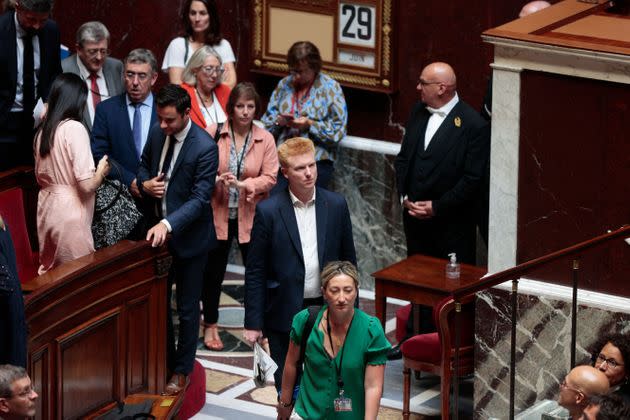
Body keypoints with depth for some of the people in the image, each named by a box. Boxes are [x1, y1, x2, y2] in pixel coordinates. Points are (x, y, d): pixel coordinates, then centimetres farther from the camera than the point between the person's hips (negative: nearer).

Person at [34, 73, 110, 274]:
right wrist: (102, 170, 1)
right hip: (69, 213, -7)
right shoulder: (74, 128, -15)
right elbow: (87, 184, -19)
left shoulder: (43, 131, 6)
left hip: (47, 210, 7)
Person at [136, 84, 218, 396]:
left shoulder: (204, 147, -23)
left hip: (188, 235, -6)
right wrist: (146, 183, -10)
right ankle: (165, 360, 32)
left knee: (187, 307, 8)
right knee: (158, 300, 16)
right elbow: (144, 166, 14)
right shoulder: (157, 133, -3)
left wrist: (168, 224, -37)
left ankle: (182, 370, 23)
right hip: (158, 230, 6)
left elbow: (200, 198, -25)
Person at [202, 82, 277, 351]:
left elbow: (270, 177, -5)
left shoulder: (265, 139, -2)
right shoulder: (214, 134, -5)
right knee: (214, 272, 8)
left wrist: (243, 184, -20)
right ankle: (211, 326, 23)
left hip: (250, 216, 0)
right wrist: (217, 181, -22)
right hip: (218, 214, 0)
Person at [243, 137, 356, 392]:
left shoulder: (336, 205, 0)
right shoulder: (268, 211, -8)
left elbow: (349, 260, 9)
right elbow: (255, 272, -4)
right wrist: (253, 323, -5)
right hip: (284, 314, -2)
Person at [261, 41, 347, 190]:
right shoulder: (284, 84, 14)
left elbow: (338, 131, -6)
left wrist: (310, 125, -17)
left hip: (316, 161, -3)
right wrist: (278, 121, -8)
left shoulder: (330, 87, 0)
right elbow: (267, 120, 14)